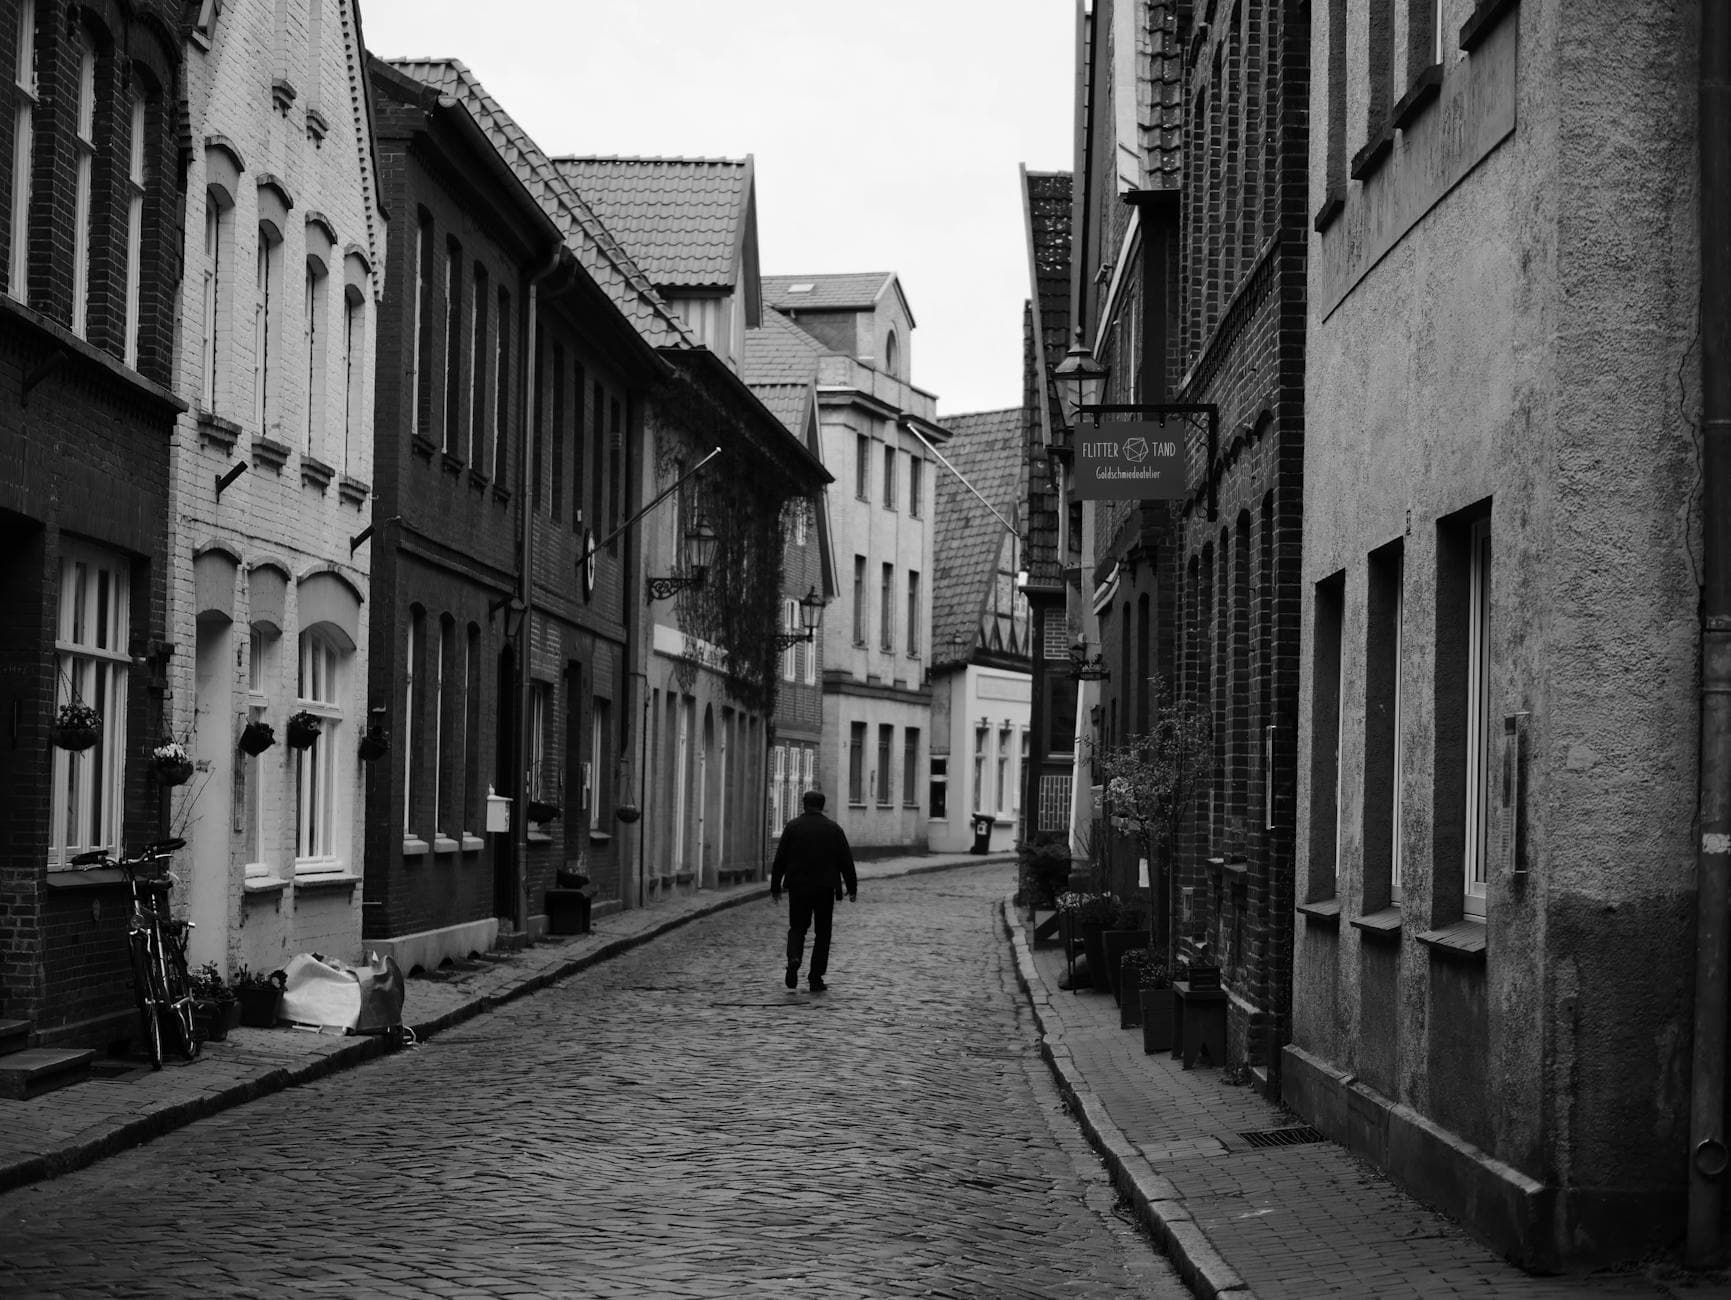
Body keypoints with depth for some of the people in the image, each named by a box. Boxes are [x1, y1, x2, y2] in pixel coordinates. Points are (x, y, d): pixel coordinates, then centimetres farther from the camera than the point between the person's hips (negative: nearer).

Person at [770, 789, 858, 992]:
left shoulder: (792, 827, -1)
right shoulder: (834, 829, 2)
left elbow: (780, 859, -1)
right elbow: (846, 861, 3)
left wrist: (775, 887, 5)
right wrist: (852, 889, 9)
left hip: (798, 888, 0)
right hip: (825, 889, 0)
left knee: (797, 928, 12)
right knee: (822, 933, 8)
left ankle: (794, 959, -18)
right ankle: (816, 979, 5)